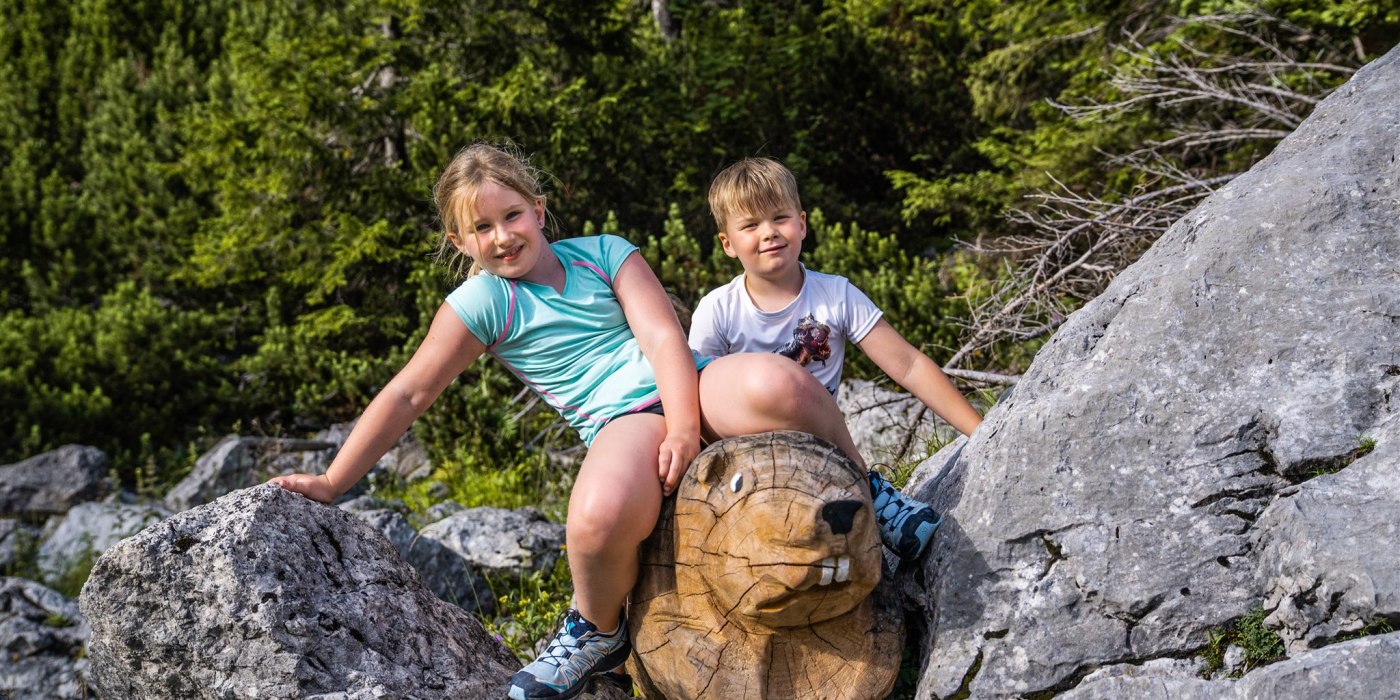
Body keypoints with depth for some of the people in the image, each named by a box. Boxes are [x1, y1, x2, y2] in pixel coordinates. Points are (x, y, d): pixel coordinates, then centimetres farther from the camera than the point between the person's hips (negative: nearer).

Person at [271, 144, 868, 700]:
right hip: (622, 420, -2)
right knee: (599, 516, -38)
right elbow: (408, 395, 9)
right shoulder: (480, 302, 8)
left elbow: (662, 335, 1)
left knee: (779, 384, -34)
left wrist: (684, 427, -16)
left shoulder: (603, 252, 13)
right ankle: (597, 630, -4)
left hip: (695, 383, 2)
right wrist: (331, 485, 7)